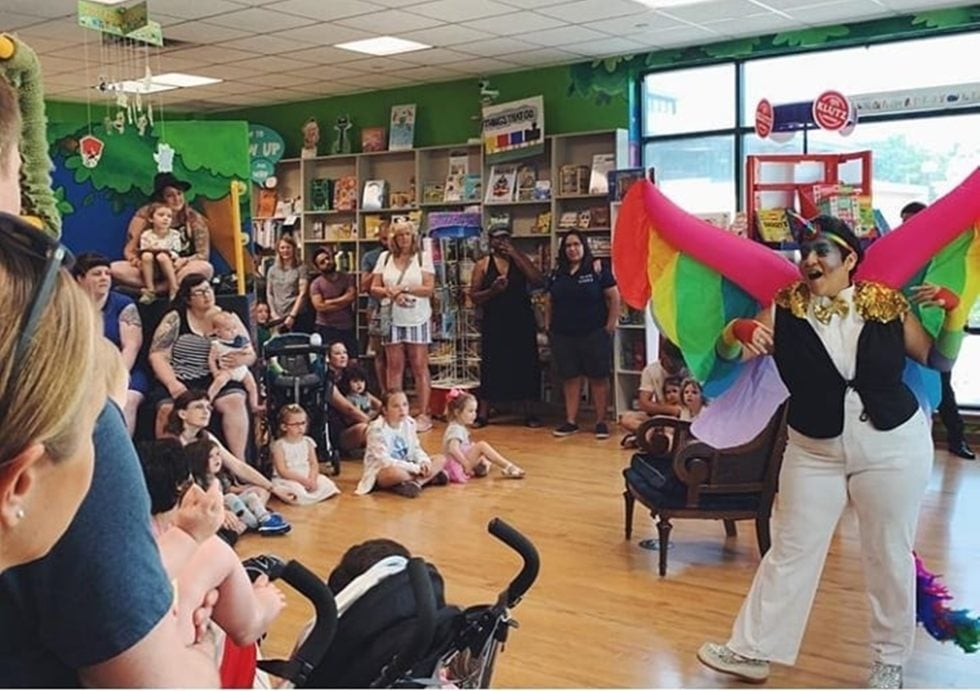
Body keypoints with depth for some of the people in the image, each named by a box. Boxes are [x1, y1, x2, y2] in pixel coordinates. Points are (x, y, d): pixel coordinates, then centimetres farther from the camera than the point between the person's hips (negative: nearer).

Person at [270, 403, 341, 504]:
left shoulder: (308, 442, 7)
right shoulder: (279, 446, -8)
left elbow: (314, 464, 4)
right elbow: (282, 471, -13)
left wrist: (312, 479, -17)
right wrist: (303, 480, -21)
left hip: (308, 478, 5)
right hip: (289, 480, -5)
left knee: (327, 485, -19)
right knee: (295, 489, -37)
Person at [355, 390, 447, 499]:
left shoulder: (409, 423, 0)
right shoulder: (377, 429, -20)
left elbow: (416, 449, 9)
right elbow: (384, 461, -26)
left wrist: (424, 461, -15)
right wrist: (416, 468, -26)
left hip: (405, 468, 7)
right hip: (380, 473, -7)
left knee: (440, 459, -5)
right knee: (394, 472, -42)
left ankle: (416, 483, -28)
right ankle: (428, 478, -16)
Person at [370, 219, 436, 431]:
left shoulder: (423, 257, 3)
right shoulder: (385, 257, 10)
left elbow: (429, 288, -6)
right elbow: (374, 288, 7)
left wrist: (404, 289, -15)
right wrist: (391, 293, -12)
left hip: (417, 319, -2)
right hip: (392, 319, 2)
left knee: (420, 366, -1)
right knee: (394, 366, 4)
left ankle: (423, 414, 3)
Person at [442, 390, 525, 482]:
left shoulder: (460, 428, 15)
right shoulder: (456, 429, -18)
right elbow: (453, 449, -32)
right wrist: (467, 464, -28)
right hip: (458, 466, -11)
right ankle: (509, 467, -21)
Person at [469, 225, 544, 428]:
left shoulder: (520, 259, 7)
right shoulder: (483, 265, 3)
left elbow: (539, 282, -9)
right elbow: (474, 296, 1)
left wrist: (515, 256, -10)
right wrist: (492, 291, -18)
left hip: (522, 321, 1)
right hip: (494, 322, -1)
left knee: (525, 366, 3)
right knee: (491, 367, 1)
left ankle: (529, 413, 12)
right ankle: (483, 413, 9)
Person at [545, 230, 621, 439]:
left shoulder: (597, 269, -4)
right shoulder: (557, 273, 10)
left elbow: (614, 297, -5)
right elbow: (550, 302, 17)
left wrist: (610, 325, -8)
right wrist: (548, 326, 9)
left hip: (594, 334, -4)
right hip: (563, 336, 4)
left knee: (598, 377, 1)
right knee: (570, 377, 8)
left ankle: (601, 421, 8)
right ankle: (571, 421, 15)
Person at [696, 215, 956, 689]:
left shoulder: (888, 306, -8)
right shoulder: (783, 311, -9)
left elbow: (937, 360, 4)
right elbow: (726, 355, -7)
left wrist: (953, 312, -13)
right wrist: (738, 331, -28)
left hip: (894, 449, 0)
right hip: (813, 451, 1)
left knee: (889, 557, 11)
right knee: (790, 552, 8)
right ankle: (752, 651, 19)